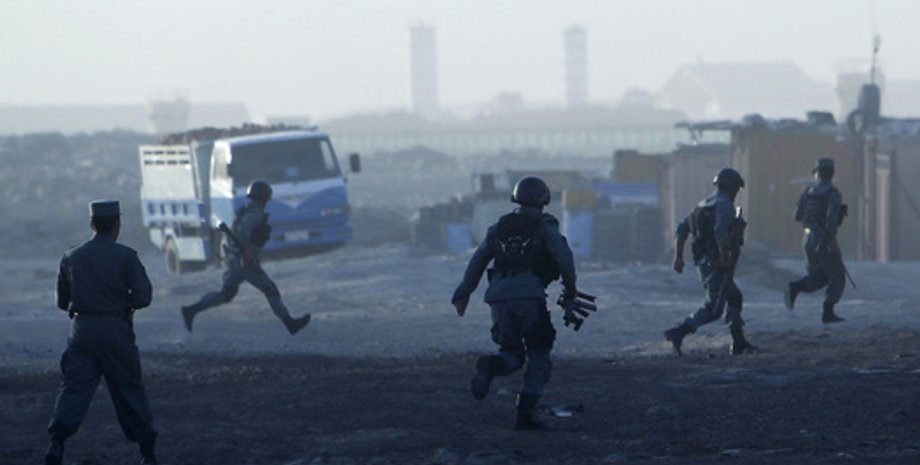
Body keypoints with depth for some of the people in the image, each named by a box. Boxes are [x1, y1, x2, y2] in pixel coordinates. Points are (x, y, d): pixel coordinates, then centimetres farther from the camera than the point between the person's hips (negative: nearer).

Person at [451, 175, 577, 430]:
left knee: (513, 355, 16)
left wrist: (463, 293, 17)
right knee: (538, 359, 7)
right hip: (529, 295, -5)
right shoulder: (544, 227, 4)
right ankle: (525, 414, -5)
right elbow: (564, 257, -6)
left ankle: (490, 365, -20)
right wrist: (570, 289, 9)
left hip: (499, 297, 5)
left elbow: (478, 260, 16)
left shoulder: (499, 227, 18)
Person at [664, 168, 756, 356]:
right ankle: (678, 333, -19)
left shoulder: (704, 205, 14)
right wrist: (725, 257, -25)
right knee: (713, 309, -9)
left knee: (735, 298, 20)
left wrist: (678, 256, 11)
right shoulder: (724, 206, -13)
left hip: (703, 261, 10)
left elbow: (682, 228, 12)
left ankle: (739, 343, 20)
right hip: (718, 264, -10)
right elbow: (720, 231, -30)